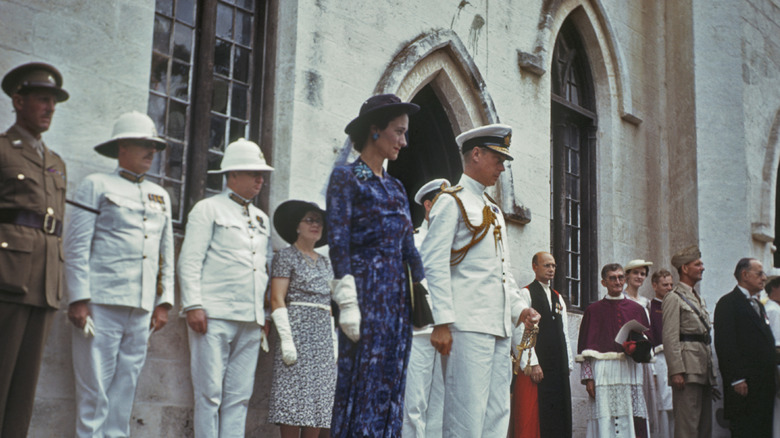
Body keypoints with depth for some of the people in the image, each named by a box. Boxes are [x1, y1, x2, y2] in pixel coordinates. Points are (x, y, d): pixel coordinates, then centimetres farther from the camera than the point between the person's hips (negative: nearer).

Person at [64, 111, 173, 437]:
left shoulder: (160, 196, 20)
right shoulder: (96, 186, 5)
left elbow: (166, 254, 20)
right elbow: (76, 247, -3)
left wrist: (164, 302, 11)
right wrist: (78, 300, -11)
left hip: (141, 311, 5)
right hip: (101, 305, -5)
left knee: (124, 395, 5)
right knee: (94, 394, -6)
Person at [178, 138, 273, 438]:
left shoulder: (261, 219, 23)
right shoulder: (208, 209, 5)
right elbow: (190, 260, -2)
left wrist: (264, 313, 15)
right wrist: (193, 306, -12)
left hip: (251, 320, 6)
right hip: (215, 315, -6)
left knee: (239, 396, 3)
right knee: (209, 393, -6)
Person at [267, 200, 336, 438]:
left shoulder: (325, 262, 20)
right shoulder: (287, 256, 2)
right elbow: (277, 299, -6)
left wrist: (335, 342, 12)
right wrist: (286, 339, -15)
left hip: (324, 336, 6)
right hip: (298, 328, -6)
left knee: (318, 399, 1)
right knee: (294, 396, -11)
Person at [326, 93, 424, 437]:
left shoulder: (395, 188, 19)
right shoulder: (346, 178, 0)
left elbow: (408, 245, 17)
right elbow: (338, 242, -8)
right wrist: (347, 302, -16)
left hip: (397, 294, 7)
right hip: (366, 292, -7)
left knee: (390, 387, 5)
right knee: (361, 384, -9)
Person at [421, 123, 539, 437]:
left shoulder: (494, 212, 24)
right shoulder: (452, 202, -2)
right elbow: (434, 264, -10)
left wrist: (518, 308, 11)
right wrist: (442, 322, -17)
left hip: (499, 328, 9)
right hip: (468, 326, -9)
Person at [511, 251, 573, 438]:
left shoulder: (558, 298, 21)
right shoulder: (526, 293, -1)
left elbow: (564, 332, 19)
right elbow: (522, 331, -9)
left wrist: (568, 363, 11)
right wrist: (532, 364, -16)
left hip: (557, 367, 7)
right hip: (536, 366, -7)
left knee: (558, 418, 3)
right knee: (532, 418, -9)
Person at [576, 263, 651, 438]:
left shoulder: (637, 309, 15)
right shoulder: (593, 310, 7)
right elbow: (586, 349, 3)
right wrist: (588, 377, -6)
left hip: (631, 370, 2)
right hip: (603, 370, -2)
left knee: (633, 423, -3)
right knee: (605, 424, -7)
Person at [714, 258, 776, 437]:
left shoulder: (759, 305, 23)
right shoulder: (728, 303, -6)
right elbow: (725, 344, -14)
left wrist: (771, 374, 14)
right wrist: (736, 379, -19)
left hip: (765, 384, 8)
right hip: (744, 384, -8)